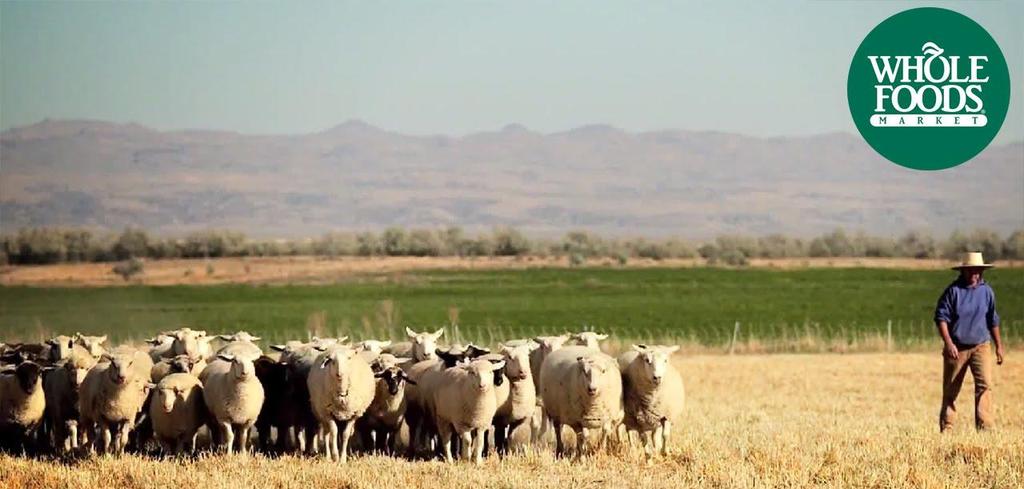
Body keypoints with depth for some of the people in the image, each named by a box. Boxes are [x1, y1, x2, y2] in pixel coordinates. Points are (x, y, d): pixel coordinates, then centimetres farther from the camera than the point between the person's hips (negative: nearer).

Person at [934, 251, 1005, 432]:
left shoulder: (986, 291, 5)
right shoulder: (953, 290, -6)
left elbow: (993, 320, 14)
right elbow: (941, 317, -8)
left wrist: (999, 346, 15)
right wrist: (948, 343, -18)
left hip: (981, 346, 2)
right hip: (956, 348, -2)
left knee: (984, 384, -14)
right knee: (950, 390, 7)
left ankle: (984, 427, -16)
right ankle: (946, 428, 18)